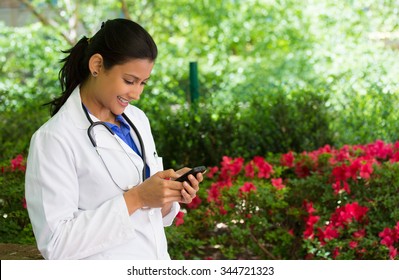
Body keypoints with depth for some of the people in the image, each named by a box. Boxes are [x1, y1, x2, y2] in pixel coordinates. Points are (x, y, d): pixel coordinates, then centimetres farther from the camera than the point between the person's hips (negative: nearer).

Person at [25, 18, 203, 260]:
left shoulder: (137, 119, 2)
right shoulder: (54, 139, -17)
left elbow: (150, 212, 10)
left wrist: (169, 194, -11)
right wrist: (136, 198, -24)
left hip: (156, 256, 6)